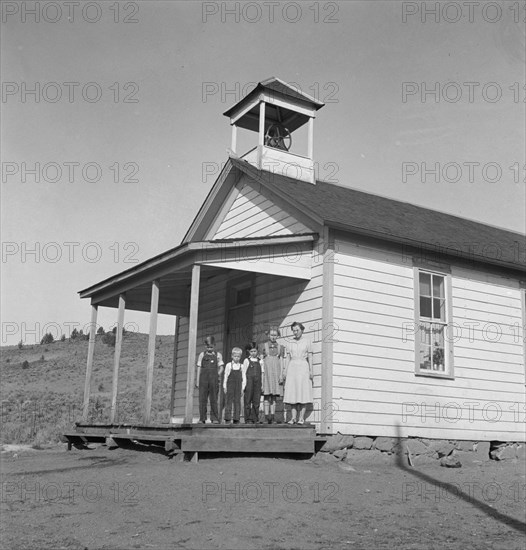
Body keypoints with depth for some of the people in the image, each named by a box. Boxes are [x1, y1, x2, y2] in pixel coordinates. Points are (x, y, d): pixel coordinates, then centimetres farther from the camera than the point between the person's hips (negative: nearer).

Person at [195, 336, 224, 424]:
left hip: (213, 379, 0)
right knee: (202, 399, -2)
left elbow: (221, 367, 9)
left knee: (214, 399, -2)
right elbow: (199, 368, 10)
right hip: (203, 378, 1)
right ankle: (202, 419, 1)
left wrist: (218, 375, -11)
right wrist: (197, 381, 4)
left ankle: (214, 418, 0)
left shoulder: (218, 355, 10)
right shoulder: (202, 354, 12)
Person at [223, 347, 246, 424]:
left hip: (238, 387, 2)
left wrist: (243, 387, 2)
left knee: (237, 402, 1)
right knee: (229, 401, -3)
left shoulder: (241, 366, 8)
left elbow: (244, 377, 8)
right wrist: (225, 386, 1)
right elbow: (225, 376, 5)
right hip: (230, 386, -2)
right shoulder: (228, 365, 4)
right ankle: (228, 418, 0)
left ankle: (236, 419, 4)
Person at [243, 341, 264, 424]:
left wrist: (262, 384, 5)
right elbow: (244, 373, 3)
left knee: (256, 401, 1)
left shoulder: (260, 361, 11)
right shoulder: (246, 361, 5)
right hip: (249, 382, -2)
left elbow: (262, 373, 12)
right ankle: (248, 419, 3)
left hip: (257, 383, 2)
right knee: (248, 401, -1)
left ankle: (255, 419, 7)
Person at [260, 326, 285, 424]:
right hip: (266, 371, -2)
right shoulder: (264, 346, 8)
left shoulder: (280, 347, 12)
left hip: (276, 371, 2)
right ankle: (267, 416, -12)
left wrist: (281, 374, -2)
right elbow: (261, 360, 6)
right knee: (267, 394, -8)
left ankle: (272, 416, 1)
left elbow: (281, 361, 8)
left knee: (274, 395, 1)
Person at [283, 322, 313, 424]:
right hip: (292, 368, 3)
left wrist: (311, 371, -8)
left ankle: (301, 418, -6)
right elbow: (288, 359, 12)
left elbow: (310, 358, 1)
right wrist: (285, 371, 4)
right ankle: (293, 418, -1)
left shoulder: (307, 342, 4)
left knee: (303, 393, -6)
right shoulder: (290, 344, 12)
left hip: (303, 367, -3)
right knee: (292, 394, -2)